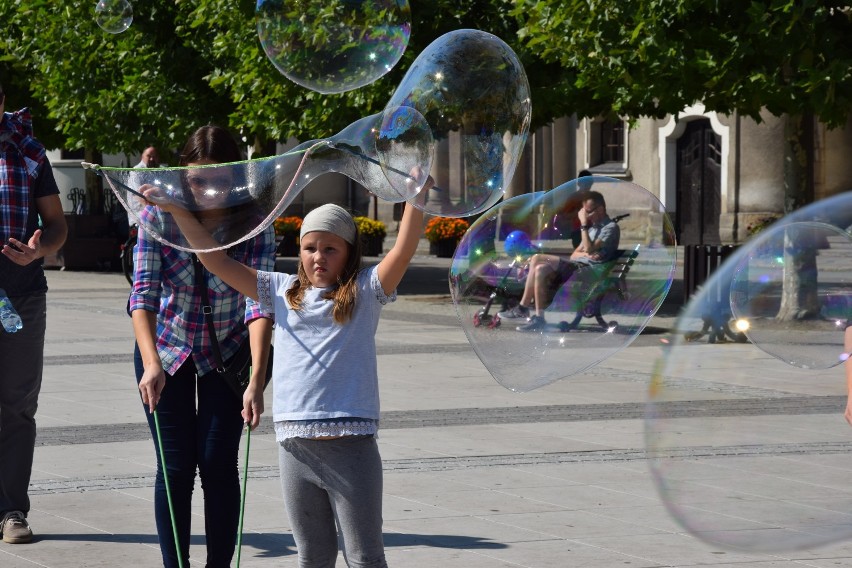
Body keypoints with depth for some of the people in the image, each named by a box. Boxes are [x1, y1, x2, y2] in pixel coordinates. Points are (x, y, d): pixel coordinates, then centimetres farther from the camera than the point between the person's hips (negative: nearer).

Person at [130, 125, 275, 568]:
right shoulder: (158, 214, -19)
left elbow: (259, 303, -29)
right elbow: (143, 292, -25)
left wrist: (257, 381, -40)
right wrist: (151, 364, -38)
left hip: (228, 352, 0)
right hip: (166, 348, 0)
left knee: (218, 462, -4)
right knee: (175, 465, 0)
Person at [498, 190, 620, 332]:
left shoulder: (611, 228, -1)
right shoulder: (593, 227, 27)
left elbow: (589, 249, -16)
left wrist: (584, 224, -9)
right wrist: (586, 254, -1)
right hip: (576, 265, 9)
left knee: (537, 259, -21)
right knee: (541, 269, -14)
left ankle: (523, 308, -14)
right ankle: (538, 317, -17)